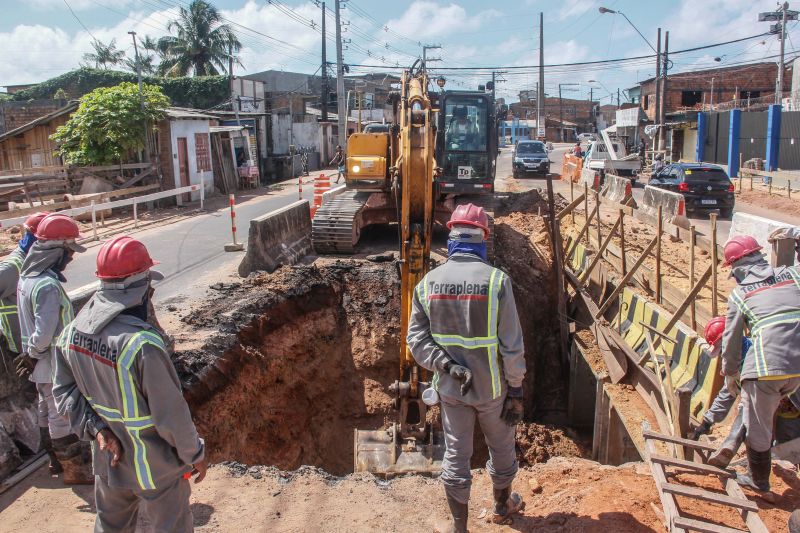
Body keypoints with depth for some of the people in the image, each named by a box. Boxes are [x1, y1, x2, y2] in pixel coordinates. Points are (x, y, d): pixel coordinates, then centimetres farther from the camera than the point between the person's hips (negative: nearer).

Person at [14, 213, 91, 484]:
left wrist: (31, 354, 8)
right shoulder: (48, 285, -28)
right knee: (62, 417, 6)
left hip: (42, 363, 9)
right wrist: (32, 355, -12)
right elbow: (44, 333, -29)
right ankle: (74, 469, 21)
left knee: (49, 412, 23)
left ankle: (60, 456, 41)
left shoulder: (27, 276, 2)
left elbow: (34, 322, 8)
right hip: (55, 364, -9)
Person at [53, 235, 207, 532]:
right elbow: (171, 414, -25)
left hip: (109, 460, 7)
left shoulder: (74, 331, -11)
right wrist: (195, 454, -10)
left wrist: (96, 429, -8)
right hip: (155, 466, -6)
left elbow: (63, 390, -2)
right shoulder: (142, 343, -34)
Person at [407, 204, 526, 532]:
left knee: (456, 456, 15)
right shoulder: (497, 280, -17)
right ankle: (502, 506, 46)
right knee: (501, 449, 23)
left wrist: (448, 367, -12)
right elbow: (511, 345, -15)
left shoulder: (428, 283, -8)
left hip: (450, 389, 2)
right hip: (491, 386, -2)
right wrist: (516, 391, -7)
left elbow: (416, 339, -10)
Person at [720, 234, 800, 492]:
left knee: (757, 425, 14)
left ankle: (758, 479, 30)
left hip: (766, 365, -5)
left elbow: (732, 339, 8)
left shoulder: (739, 294, 4)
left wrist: (730, 374, 21)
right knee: (768, 412, 28)